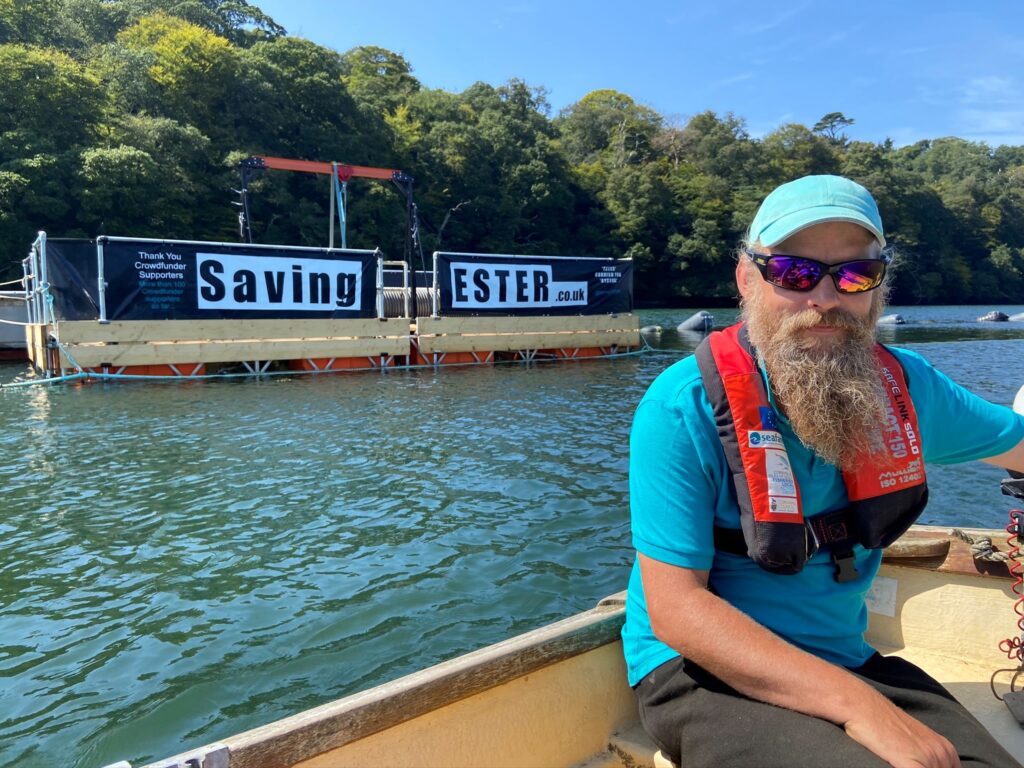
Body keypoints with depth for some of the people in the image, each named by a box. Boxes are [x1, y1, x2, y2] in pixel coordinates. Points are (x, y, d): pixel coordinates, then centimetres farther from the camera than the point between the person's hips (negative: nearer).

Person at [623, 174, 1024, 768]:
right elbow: (675, 608, -22)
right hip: (704, 672, -5)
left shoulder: (904, 386, -1)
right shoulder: (684, 407, -20)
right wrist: (855, 704, -27)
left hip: (848, 662, 6)